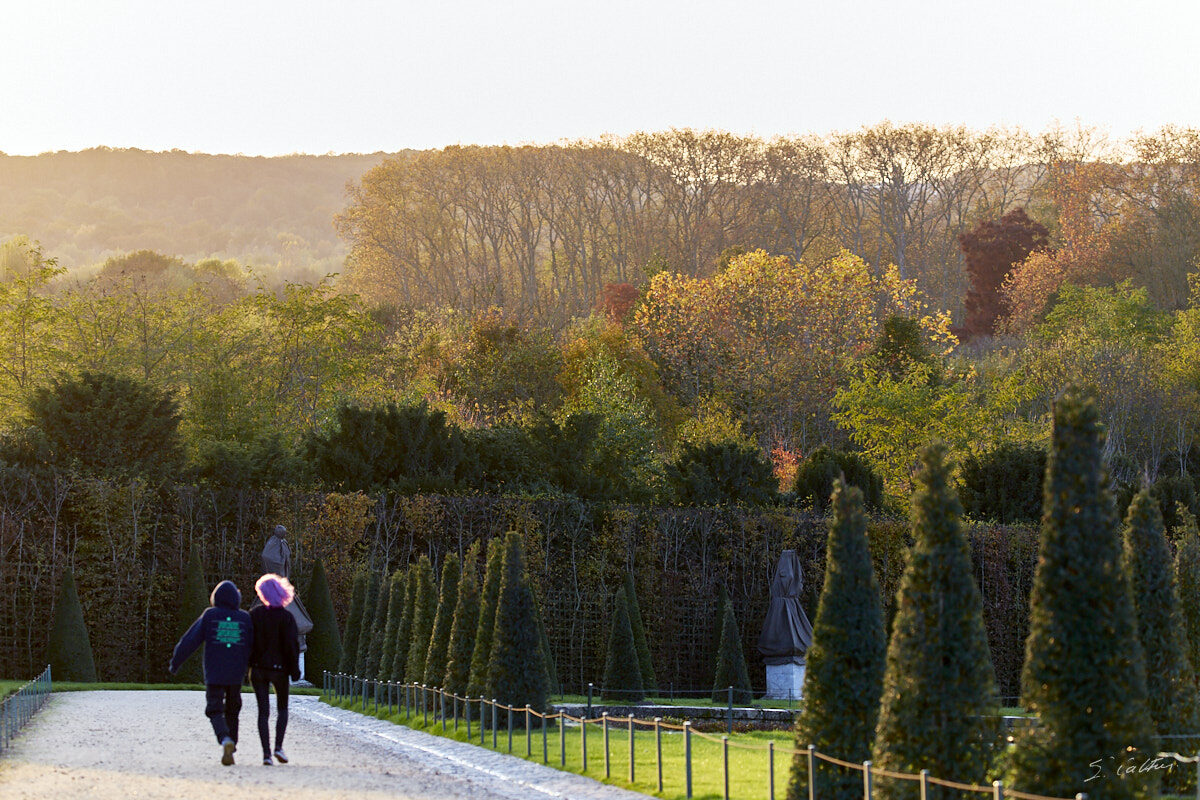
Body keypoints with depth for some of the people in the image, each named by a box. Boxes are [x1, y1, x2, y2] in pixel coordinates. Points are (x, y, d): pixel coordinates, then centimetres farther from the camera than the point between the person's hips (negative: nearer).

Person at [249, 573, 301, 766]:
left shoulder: (254, 614, -3)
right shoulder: (286, 617, -10)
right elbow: (291, 644, -12)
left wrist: (248, 663, 11)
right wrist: (294, 669, -3)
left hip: (258, 668, 1)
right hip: (279, 669, -1)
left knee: (263, 711, 5)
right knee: (282, 708, 16)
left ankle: (266, 753, -5)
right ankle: (278, 746, -1)